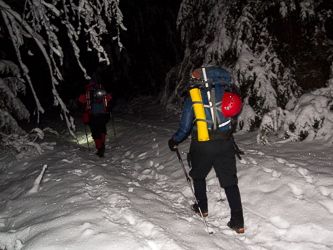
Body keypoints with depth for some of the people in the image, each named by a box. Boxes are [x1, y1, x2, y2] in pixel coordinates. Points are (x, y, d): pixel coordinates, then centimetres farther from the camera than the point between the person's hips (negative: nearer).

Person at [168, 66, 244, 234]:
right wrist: (204, 72, 21)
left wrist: (174, 141, 17)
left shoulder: (191, 100, 0)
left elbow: (184, 127, 1)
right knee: (230, 180, 7)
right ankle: (238, 221, 4)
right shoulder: (218, 90, 3)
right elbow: (226, 75, 26)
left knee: (198, 175, 25)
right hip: (224, 144, 1)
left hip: (202, 145, -1)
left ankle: (202, 207, 37)